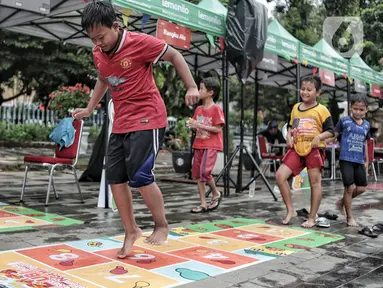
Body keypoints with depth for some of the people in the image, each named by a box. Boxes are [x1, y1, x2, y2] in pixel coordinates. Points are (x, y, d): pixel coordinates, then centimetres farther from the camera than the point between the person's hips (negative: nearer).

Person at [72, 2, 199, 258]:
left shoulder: (140, 42, -14)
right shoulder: (98, 54, 6)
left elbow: (174, 56, -4)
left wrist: (192, 87, -10)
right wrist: (90, 109, 24)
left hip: (148, 119, -7)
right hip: (121, 123, 7)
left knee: (140, 175, -15)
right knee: (115, 177, 4)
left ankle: (162, 225, 9)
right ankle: (131, 231, 19)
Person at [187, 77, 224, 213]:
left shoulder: (216, 109, -10)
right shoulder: (198, 109, 10)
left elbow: (218, 129, -15)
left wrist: (199, 125, -19)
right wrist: (192, 125, -4)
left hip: (211, 145, -7)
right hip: (199, 144, 7)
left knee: (204, 172, -18)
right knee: (198, 174, 5)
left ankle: (216, 193, 9)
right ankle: (203, 204, 13)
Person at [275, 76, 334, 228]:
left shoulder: (321, 110, -4)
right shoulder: (295, 108, 11)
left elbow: (330, 130, -2)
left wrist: (319, 137, -20)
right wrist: (289, 137, 3)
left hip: (314, 150, -4)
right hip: (297, 149, 5)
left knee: (315, 182, 4)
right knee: (280, 175, -7)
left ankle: (312, 218, 16)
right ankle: (290, 210, 7)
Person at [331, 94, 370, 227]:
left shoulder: (366, 124, 11)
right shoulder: (344, 120, -2)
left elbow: (365, 143, 19)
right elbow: (334, 135, 1)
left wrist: (366, 161, 21)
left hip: (359, 161, 5)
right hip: (346, 159, -5)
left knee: (361, 188, 6)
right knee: (350, 187, -8)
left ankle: (341, 202, 30)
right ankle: (349, 217, 7)